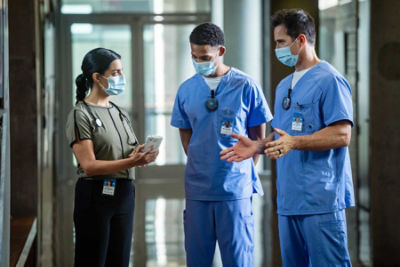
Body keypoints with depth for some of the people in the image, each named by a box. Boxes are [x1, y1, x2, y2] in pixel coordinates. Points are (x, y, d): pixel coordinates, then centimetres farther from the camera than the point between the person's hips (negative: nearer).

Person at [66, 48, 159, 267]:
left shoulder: (119, 113, 15)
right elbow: (89, 165, -17)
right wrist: (131, 162, -26)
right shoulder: (81, 114, -8)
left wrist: (142, 156, -8)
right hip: (96, 196, -7)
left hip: (124, 195, 7)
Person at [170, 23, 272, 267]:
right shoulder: (186, 89, 6)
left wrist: (245, 171, 2)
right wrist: (200, 168, 9)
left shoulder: (246, 87, -4)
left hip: (235, 189, -3)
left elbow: (258, 136, 4)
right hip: (197, 189, 3)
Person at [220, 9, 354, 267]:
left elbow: (342, 135, -17)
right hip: (289, 200, 9)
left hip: (321, 199, -9)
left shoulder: (329, 80, -9)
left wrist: (295, 142, -25)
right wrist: (258, 146, 10)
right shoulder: (284, 86, 20)